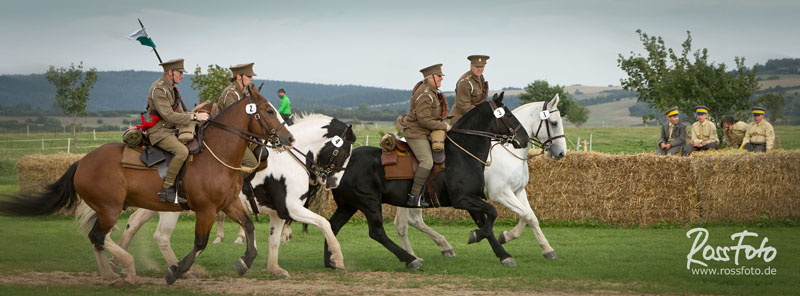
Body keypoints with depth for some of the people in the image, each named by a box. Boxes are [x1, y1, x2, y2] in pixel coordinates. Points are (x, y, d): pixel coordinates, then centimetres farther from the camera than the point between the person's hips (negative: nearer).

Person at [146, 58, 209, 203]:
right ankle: (167, 190, -27)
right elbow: (168, 116, -26)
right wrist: (194, 116, -22)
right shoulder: (158, 89, -18)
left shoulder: (170, 88, 15)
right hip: (159, 132, -11)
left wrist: (197, 115, 11)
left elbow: (177, 112, 24)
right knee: (182, 151, -31)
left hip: (170, 130, 11)